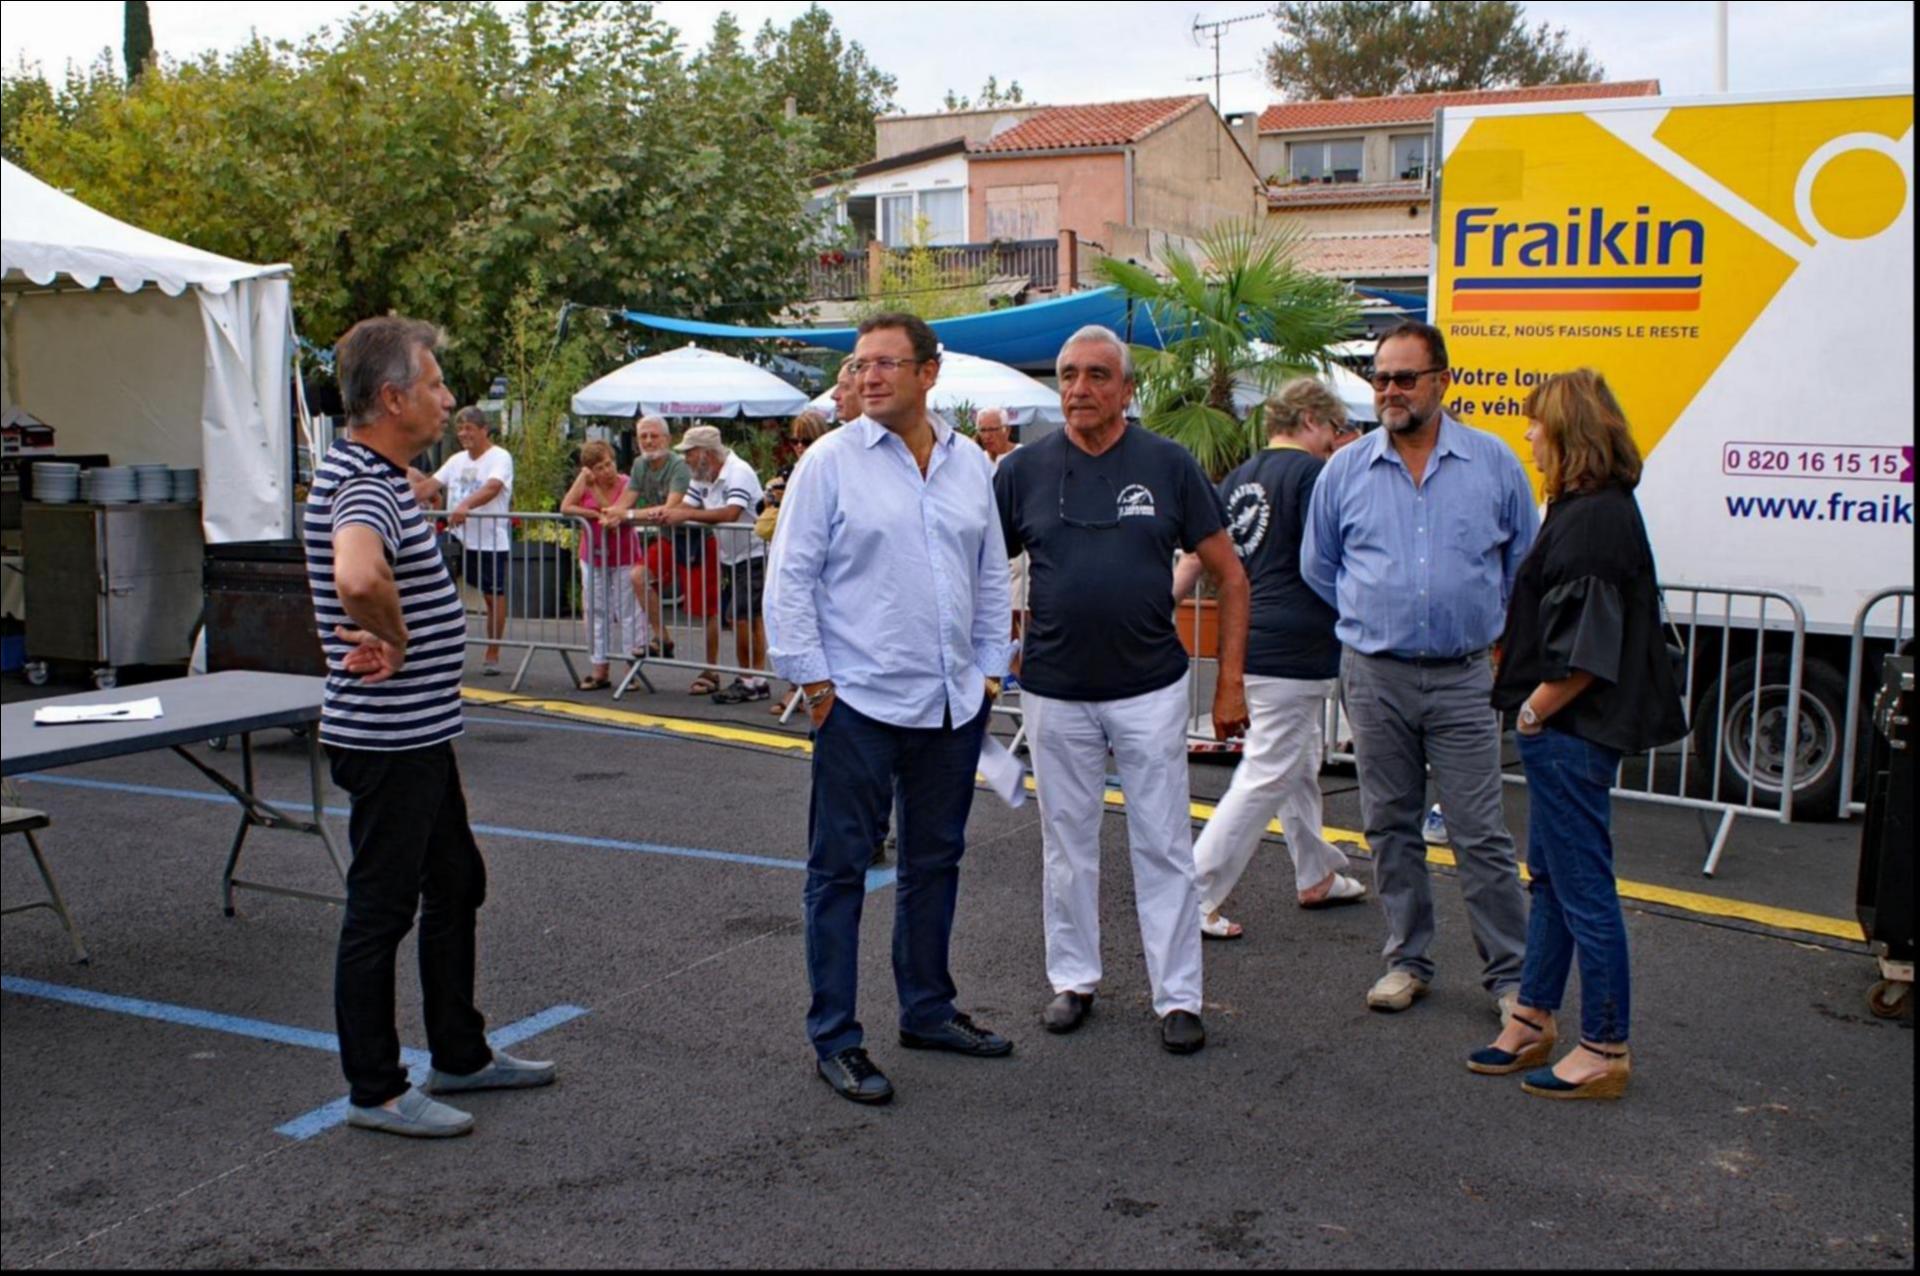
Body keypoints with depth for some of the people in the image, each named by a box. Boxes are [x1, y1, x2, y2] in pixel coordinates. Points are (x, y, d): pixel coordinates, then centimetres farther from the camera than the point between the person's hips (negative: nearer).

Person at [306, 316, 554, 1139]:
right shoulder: (364, 487, -23)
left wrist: (384, 634, 6)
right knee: (382, 908, 2)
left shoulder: (377, 477, 10)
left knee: (456, 886, 19)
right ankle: (375, 1091, 16)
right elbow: (357, 578, -43)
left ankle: (460, 1054, 33)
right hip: (387, 739, -11)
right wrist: (396, 640, -24)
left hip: (419, 732, 11)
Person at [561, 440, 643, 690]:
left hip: (624, 559, -4)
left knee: (627, 611, -4)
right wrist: (596, 513, -21)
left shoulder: (625, 484, -13)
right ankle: (600, 670, 16)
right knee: (596, 613, 9)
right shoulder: (585, 483, -3)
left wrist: (594, 489, -22)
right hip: (593, 558, 4)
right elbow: (565, 507, -14)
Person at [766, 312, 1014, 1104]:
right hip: (861, 703, -5)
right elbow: (790, 580, -6)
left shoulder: (970, 464, 8)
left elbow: (992, 576, 15)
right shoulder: (831, 461, -5)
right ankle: (834, 1039, 10)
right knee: (840, 869, 0)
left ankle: (927, 1010, 31)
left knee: (935, 861, 16)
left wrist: (989, 669, 10)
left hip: (954, 704, 5)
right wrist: (814, 682, -9)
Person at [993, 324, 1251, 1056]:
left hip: (1150, 689, -1)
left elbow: (1229, 576, 2)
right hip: (1055, 693, 1)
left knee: (1164, 846, 4)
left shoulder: (1168, 465, -3)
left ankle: (1178, 996, 15)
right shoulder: (1024, 470, 0)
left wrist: (1231, 683, -2)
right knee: (1067, 846, 13)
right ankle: (1073, 980, 28)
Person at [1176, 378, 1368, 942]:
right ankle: (1194, 894, -5)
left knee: (1301, 767, 22)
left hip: (1254, 642, 10)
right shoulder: (1310, 472, -12)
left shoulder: (1239, 478, 13)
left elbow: (1196, 558, 10)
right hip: (1295, 647, -10)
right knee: (1266, 778, -5)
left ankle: (1317, 877, 35)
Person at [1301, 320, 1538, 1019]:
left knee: (1481, 833, 0)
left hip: (1463, 677, -2)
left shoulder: (1494, 463, 1)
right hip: (1375, 677, 2)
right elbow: (1318, 567, 15)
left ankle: (1510, 974, 11)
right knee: (1390, 828, 10)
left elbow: (1525, 562, 12)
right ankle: (1407, 960, 23)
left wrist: (1480, 621, 12)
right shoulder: (1344, 470, 3)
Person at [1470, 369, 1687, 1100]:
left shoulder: (1594, 518, -20)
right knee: (1551, 877, 18)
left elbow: (1589, 649, -24)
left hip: (1571, 733, -11)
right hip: (1561, 732, 11)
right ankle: (1532, 1024, 31)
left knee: (1583, 889, 0)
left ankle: (1604, 1052, 12)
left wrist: (1534, 710, -13)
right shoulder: (1591, 509, 11)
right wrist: (1531, 707, 13)